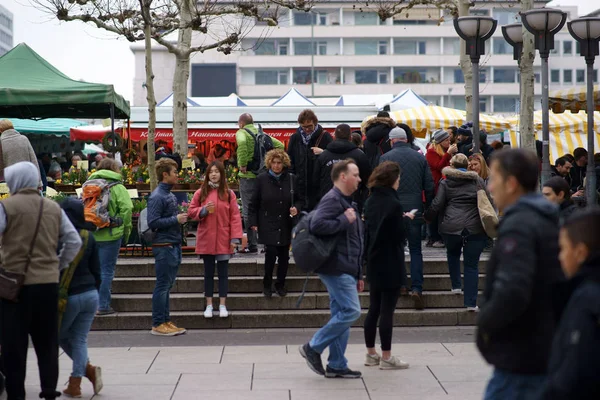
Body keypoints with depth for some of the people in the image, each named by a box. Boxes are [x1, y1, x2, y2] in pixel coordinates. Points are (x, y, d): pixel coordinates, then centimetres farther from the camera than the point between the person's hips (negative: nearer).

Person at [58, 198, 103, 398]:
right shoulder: (88, 237, 4)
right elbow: (96, 270, 9)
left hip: (68, 297, -5)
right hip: (90, 295, 5)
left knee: (59, 336, 15)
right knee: (79, 339, 10)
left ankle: (88, 369, 2)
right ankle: (75, 383, 1)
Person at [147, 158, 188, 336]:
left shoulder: (170, 195, 15)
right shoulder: (157, 197, -13)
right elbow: (153, 222, -20)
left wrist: (181, 218, 8)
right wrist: (175, 219, -17)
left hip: (174, 245, 9)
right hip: (164, 246, -9)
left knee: (167, 285, 13)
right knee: (162, 285, -4)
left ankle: (165, 321, 19)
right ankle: (158, 324, 2)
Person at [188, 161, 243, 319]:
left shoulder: (229, 194, 0)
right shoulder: (200, 193, 3)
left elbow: (235, 216, -2)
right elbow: (191, 212, 5)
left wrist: (235, 238, -8)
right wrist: (204, 210, -14)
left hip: (223, 240, -1)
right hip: (206, 239, 1)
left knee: (223, 273, 3)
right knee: (208, 273, 8)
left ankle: (222, 305, 10)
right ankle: (209, 305, 14)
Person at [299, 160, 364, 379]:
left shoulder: (345, 201, 22)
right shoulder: (332, 199, -11)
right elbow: (317, 225, -29)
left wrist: (358, 275, 24)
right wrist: (344, 220, -19)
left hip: (345, 270, 10)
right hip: (336, 268, -10)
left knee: (342, 314, 9)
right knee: (351, 311, -13)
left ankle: (336, 366, 13)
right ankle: (313, 348, -4)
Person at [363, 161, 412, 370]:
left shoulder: (370, 202, 7)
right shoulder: (394, 204, -17)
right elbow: (400, 236, -16)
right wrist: (406, 220, 1)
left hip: (374, 262, 8)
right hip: (390, 264, -8)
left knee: (374, 309, 14)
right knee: (387, 310, -2)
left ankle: (371, 353, 21)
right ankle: (386, 357, 3)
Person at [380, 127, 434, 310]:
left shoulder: (385, 158, -2)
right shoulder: (420, 157, 5)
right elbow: (429, 186, 5)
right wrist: (428, 209, 13)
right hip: (415, 210, 2)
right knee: (416, 250, 5)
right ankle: (417, 288, -6)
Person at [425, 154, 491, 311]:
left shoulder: (446, 183, 5)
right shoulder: (477, 180, 9)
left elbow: (436, 205, -1)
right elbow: (489, 202, 6)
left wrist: (426, 217, 15)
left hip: (452, 227, 0)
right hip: (476, 228, 0)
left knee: (453, 254, 30)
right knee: (472, 265, 4)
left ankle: (456, 286, 26)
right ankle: (471, 303, 0)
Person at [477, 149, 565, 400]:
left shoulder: (519, 225, -17)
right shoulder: (551, 222, 12)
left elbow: (511, 293, -29)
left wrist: (485, 322, -12)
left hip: (520, 361, -9)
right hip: (549, 356, 9)